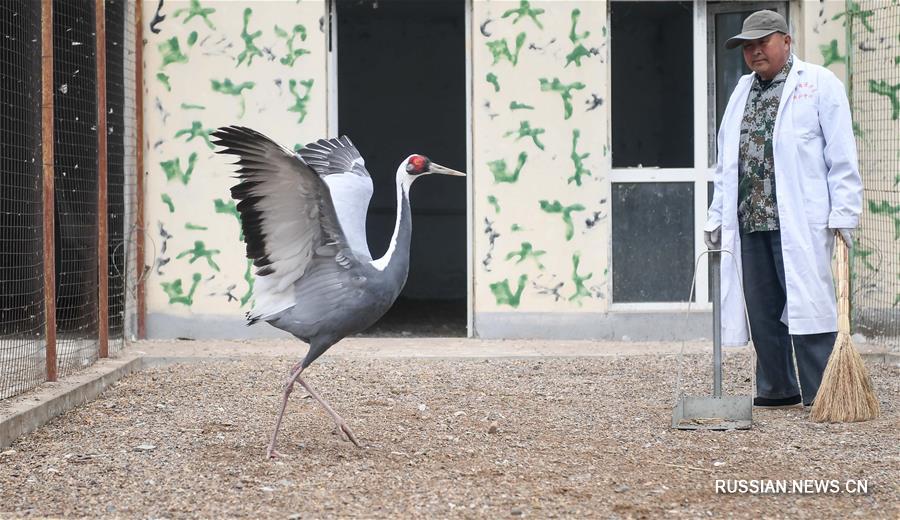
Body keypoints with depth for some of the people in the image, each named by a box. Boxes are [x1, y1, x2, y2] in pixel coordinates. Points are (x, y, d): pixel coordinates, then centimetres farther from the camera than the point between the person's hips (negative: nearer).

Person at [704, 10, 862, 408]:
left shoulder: (819, 84, 1)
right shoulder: (742, 92, 21)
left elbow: (842, 156, -4)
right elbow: (726, 162, 23)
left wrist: (843, 214, -11)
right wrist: (717, 217, 18)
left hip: (799, 222, -6)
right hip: (749, 222, 6)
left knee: (808, 304, -7)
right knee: (761, 312, 8)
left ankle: (819, 395, -4)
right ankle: (777, 389, 17)